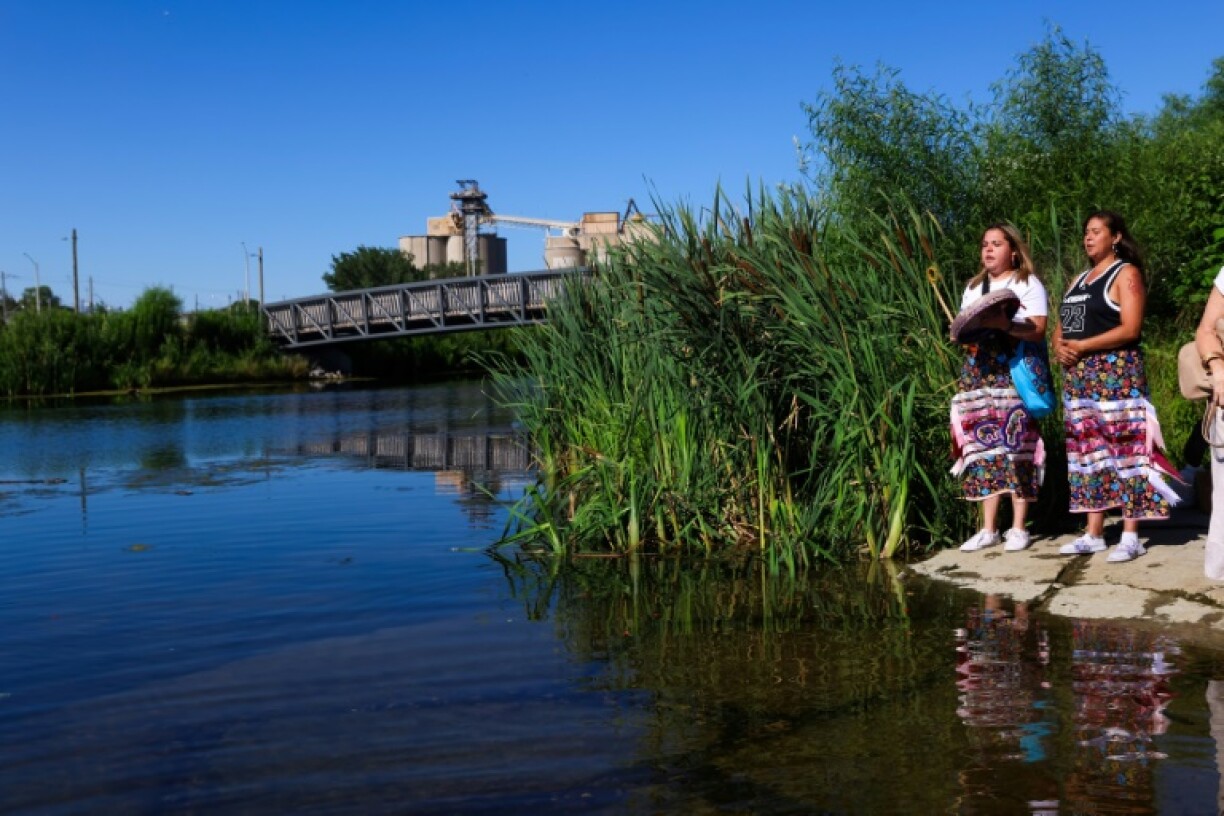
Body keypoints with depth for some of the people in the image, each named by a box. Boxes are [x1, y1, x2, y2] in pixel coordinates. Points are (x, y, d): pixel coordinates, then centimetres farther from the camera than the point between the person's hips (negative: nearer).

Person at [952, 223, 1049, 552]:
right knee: (983, 445, 1)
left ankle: (1018, 528, -4)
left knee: (1016, 444, -9)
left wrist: (1005, 324, -23)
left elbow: (1038, 329, -7)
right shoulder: (973, 287, 23)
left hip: (1014, 371, -5)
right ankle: (988, 528, 4)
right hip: (977, 373, 5)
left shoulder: (1028, 283, 4)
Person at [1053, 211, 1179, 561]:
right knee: (1088, 450, 6)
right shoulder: (1080, 279, 21)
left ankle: (1131, 536, -6)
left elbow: (1130, 329, -14)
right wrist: (1059, 346, -4)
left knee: (1122, 448, -7)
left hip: (1115, 374, -8)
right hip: (1078, 378, 8)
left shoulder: (1126, 273, -2)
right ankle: (1093, 534, 10)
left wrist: (1082, 346, -17)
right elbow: (1061, 325, 19)